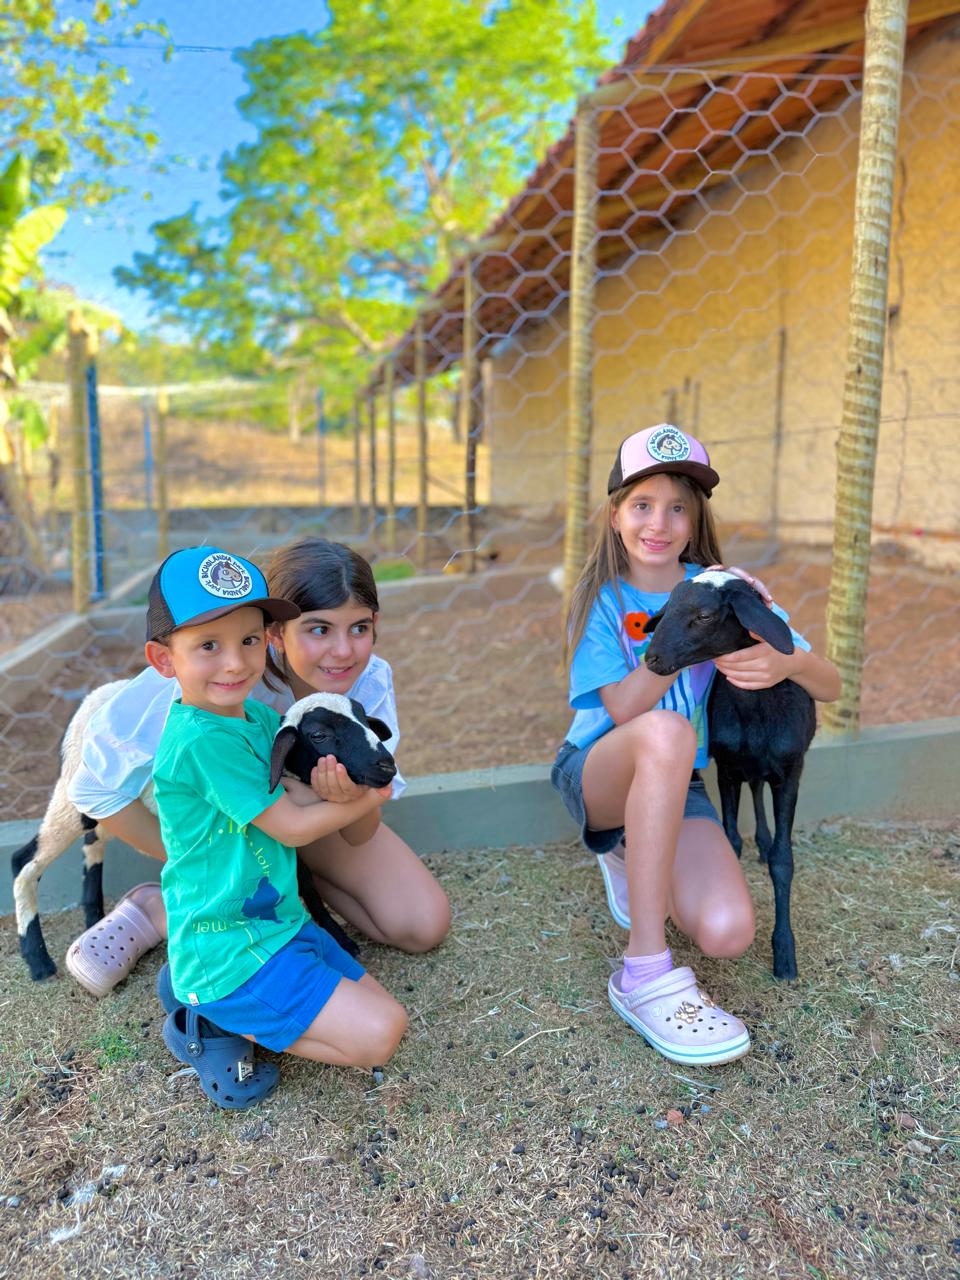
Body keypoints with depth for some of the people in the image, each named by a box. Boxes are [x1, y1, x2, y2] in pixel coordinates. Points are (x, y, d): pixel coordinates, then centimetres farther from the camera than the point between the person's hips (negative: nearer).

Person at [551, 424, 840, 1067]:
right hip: (597, 773, -2)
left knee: (728, 933, -22)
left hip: (675, 786, 3)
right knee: (667, 732, -37)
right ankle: (646, 974, -29)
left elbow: (830, 685, -9)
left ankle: (633, 858, 13)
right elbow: (624, 708, -19)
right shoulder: (602, 597, -6)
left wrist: (787, 662, -32)